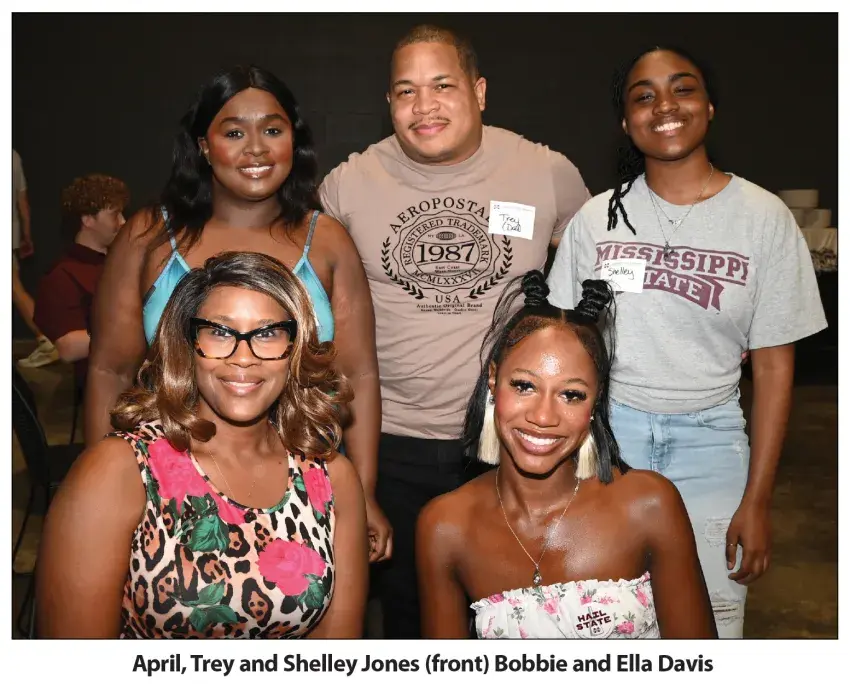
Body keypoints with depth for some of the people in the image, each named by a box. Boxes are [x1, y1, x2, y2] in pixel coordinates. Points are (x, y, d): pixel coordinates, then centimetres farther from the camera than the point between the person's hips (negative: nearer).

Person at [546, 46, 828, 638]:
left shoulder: (764, 217, -3)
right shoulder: (598, 217, 1)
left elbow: (773, 366, -2)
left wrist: (757, 501, -4)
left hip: (709, 439, 0)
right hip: (607, 430, 1)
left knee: (712, 621, 7)